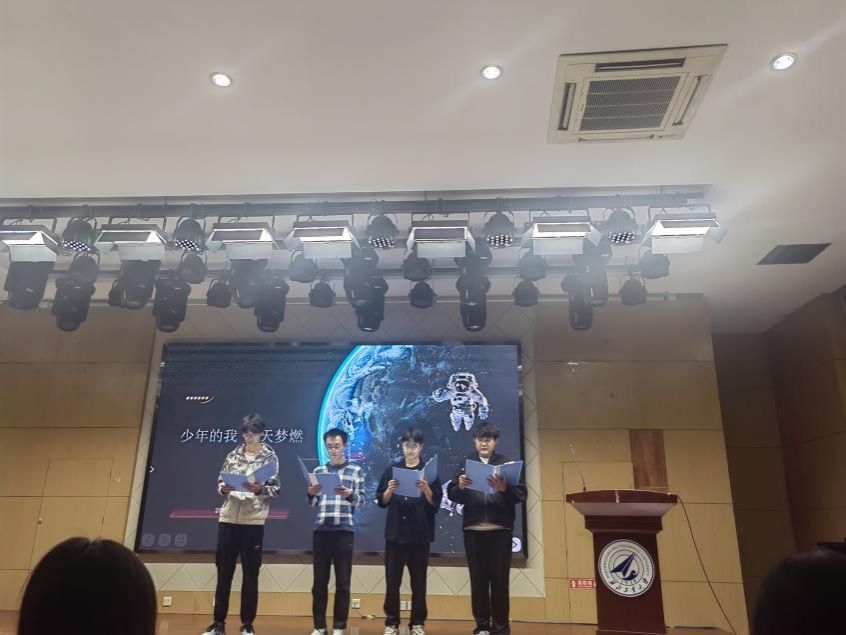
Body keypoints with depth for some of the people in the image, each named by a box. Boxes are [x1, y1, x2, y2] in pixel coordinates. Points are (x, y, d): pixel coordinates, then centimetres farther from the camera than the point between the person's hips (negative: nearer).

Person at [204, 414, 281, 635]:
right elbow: (220, 483, 12)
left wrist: (260, 489, -22)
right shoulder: (233, 456, 11)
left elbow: (276, 489, -3)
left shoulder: (270, 457, 1)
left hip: (254, 521, -3)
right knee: (224, 571, 8)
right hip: (228, 519, 3)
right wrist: (224, 488, -11)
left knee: (250, 574, 4)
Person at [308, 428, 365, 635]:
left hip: (344, 531, -2)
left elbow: (361, 501, 0)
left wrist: (349, 495, -20)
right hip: (321, 530, 2)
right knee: (319, 581, 7)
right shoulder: (318, 471, 12)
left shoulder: (355, 470, 5)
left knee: (342, 582, 3)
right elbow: (312, 503, 11)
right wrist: (311, 494, -11)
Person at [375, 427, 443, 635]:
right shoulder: (391, 470, 6)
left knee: (418, 580, 5)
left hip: (420, 534, -1)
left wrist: (426, 489, -20)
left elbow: (436, 503, -2)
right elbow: (381, 502, 5)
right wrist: (390, 490, -15)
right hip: (395, 532, 1)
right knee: (392, 580, 3)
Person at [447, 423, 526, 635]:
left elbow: (521, 494, -2)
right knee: (478, 580, 6)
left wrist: (504, 489, -20)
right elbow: (451, 494, 4)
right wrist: (460, 487, -17)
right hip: (473, 529, 1)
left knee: (499, 580, 2)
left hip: (500, 529, -1)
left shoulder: (507, 464, 7)